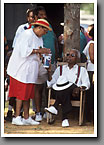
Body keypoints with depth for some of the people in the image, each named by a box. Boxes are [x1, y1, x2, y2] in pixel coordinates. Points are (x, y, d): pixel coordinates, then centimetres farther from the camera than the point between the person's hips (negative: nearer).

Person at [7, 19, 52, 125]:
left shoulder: (39, 38, 18)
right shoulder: (27, 35, -12)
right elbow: (24, 51, -23)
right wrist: (38, 50, -21)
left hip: (30, 71, 9)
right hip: (21, 69, -9)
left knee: (28, 94, 7)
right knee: (21, 93, -9)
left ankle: (26, 118, 9)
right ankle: (17, 118, -7)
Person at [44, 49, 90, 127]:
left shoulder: (82, 70, 24)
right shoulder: (60, 69, 32)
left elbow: (86, 84, 8)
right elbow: (52, 81, 21)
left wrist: (80, 87, -14)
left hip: (73, 92, -2)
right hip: (58, 90, 2)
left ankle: (55, 107, -44)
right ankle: (64, 118, -48)